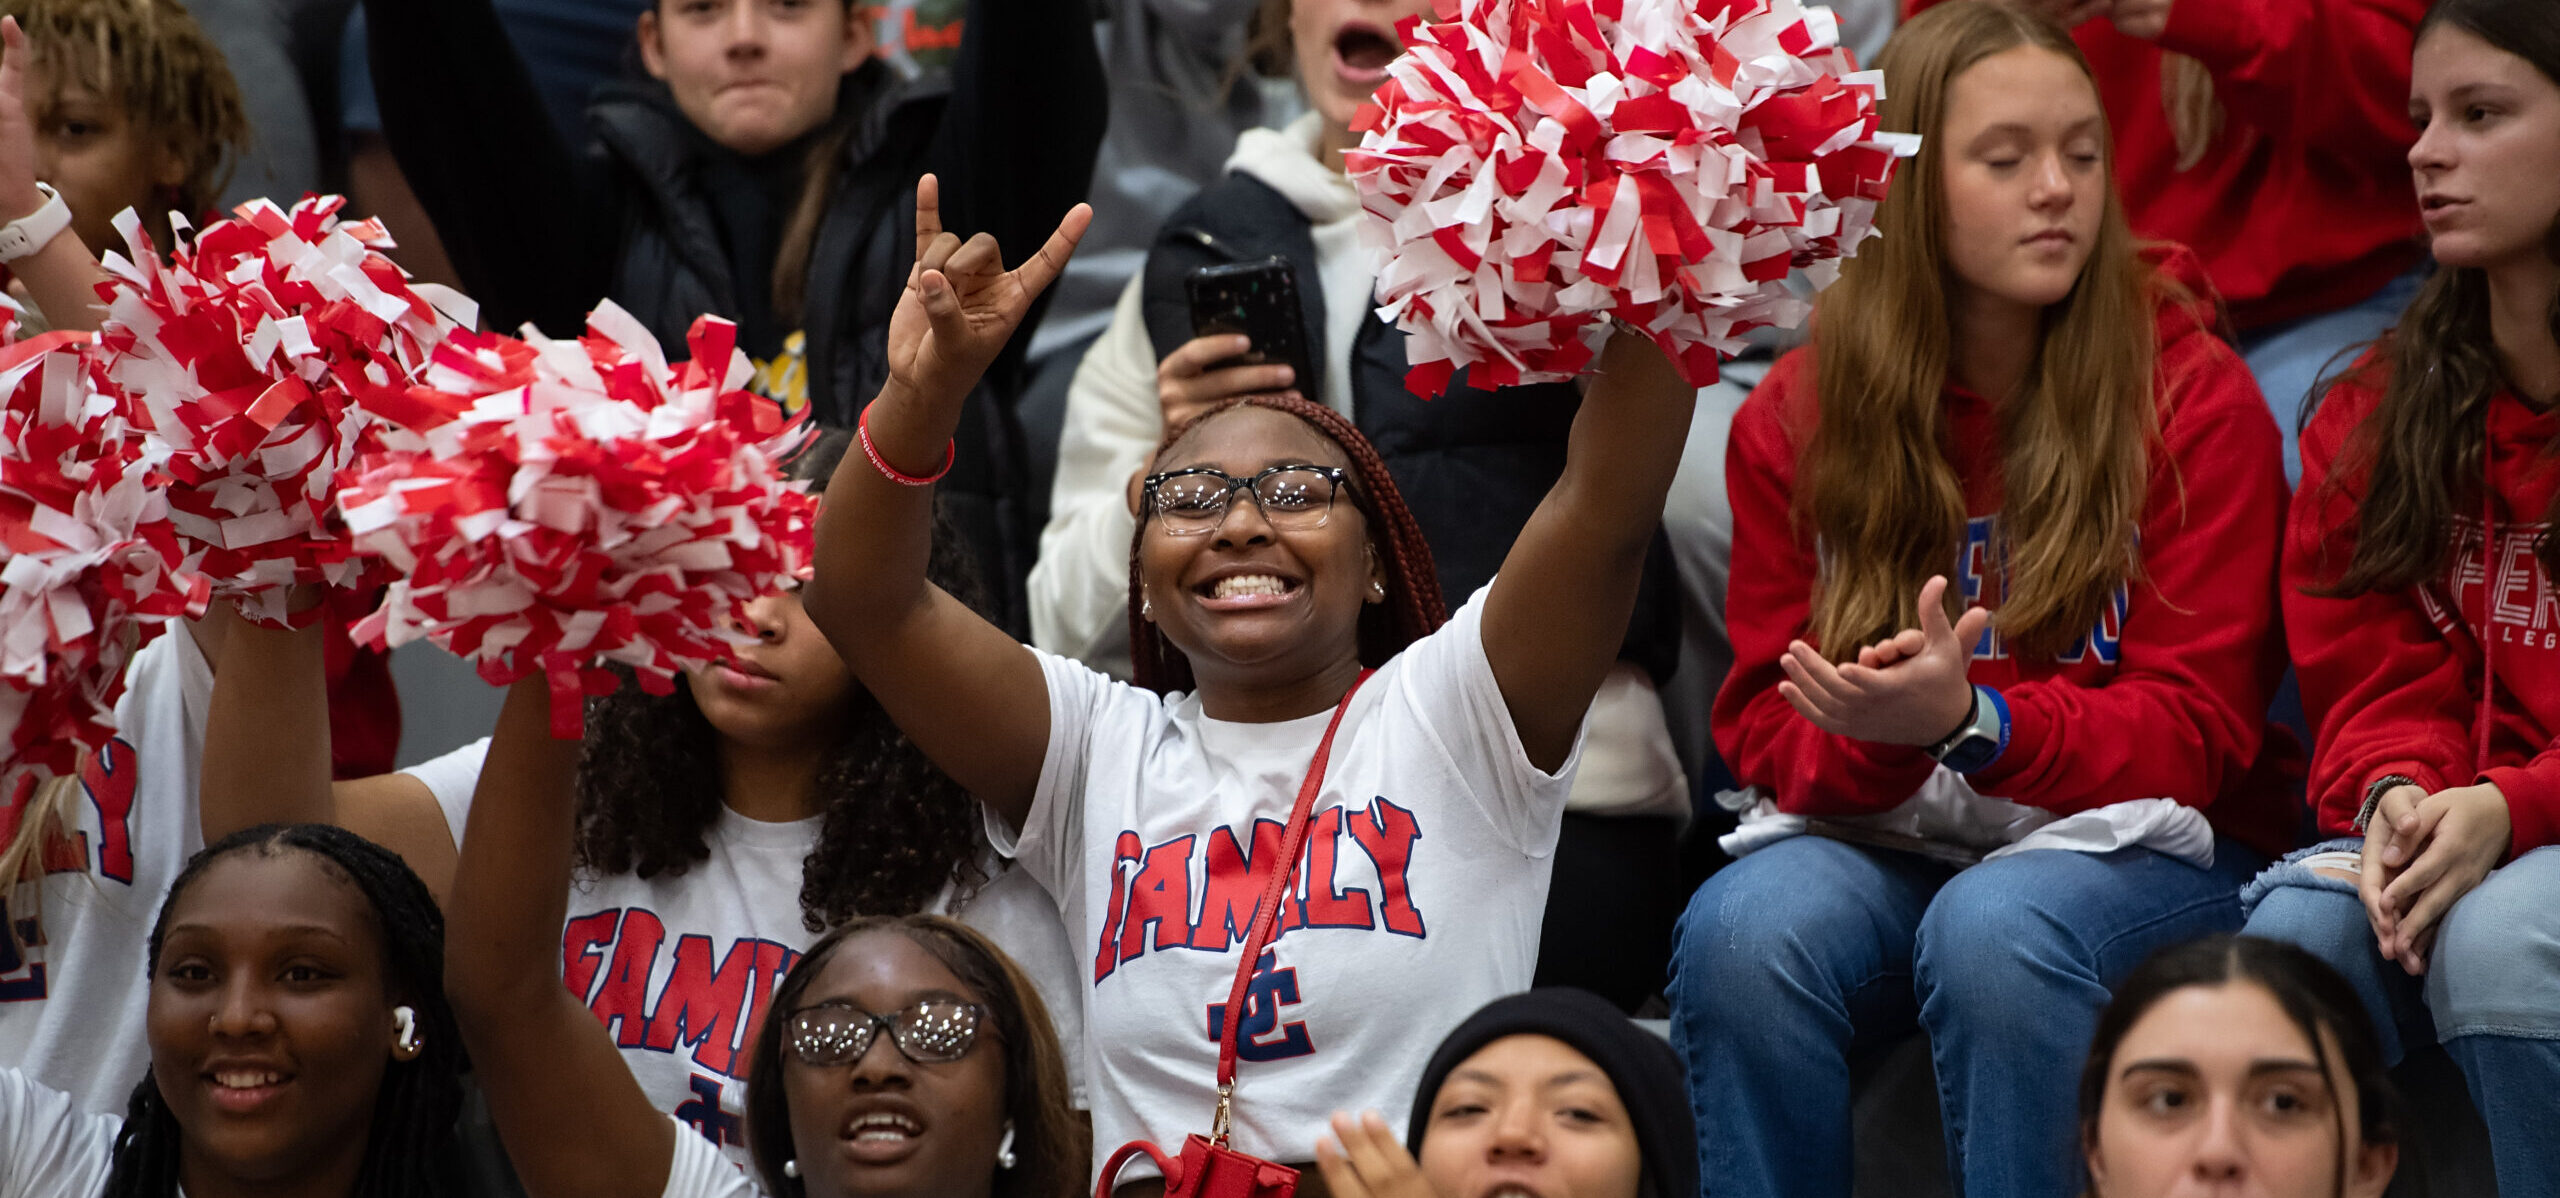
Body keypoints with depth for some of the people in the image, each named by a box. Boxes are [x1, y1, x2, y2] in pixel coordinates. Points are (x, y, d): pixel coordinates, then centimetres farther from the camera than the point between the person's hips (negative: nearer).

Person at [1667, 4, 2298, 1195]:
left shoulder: (2195, 398, -3)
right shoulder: (1795, 420, 4)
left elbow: (2193, 730, -7)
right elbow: (1766, 727, 5)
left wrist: (1971, 722, -26)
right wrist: (1878, 737, -21)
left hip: (2128, 838, -2)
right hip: (1881, 837, 2)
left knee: (1994, 931, -35)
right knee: (1742, 931, -30)